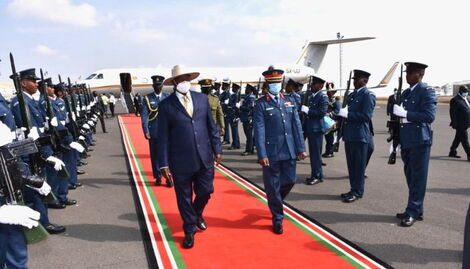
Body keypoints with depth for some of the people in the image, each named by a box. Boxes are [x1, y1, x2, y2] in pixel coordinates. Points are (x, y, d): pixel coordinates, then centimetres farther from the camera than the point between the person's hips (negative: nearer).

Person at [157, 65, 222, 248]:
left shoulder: (202, 98, 5)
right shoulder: (166, 105, -5)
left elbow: (211, 126, 9)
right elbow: (163, 137, -5)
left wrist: (217, 149, 7)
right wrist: (164, 164, -7)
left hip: (204, 158, 3)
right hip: (181, 161, -3)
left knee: (205, 192, 10)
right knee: (184, 198, 9)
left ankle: (197, 213, 44)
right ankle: (189, 230, 31)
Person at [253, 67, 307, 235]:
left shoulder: (289, 102, 10)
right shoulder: (261, 105, -5)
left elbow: (297, 126, 9)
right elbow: (259, 131, -10)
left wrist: (301, 148, 5)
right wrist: (262, 155, -16)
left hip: (289, 151, 5)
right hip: (271, 153, -5)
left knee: (290, 181, 12)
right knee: (273, 186, 4)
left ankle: (275, 203, 41)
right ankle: (277, 218, 21)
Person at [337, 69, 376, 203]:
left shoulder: (368, 95, -8)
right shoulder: (351, 95, 17)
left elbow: (367, 116, -17)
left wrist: (348, 114, -19)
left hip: (360, 136, -8)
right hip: (349, 135, 8)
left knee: (359, 166, 0)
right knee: (351, 165, 13)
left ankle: (357, 192, 8)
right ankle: (353, 190, 23)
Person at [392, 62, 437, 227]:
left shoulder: (427, 91, -8)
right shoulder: (405, 93, 16)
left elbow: (429, 116, -18)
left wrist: (405, 114, -23)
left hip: (420, 141, -8)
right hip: (406, 140, 8)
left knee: (418, 177, -2)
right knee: (411, 176, 13)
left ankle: (413, 212, 3)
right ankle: (416, 210, 24)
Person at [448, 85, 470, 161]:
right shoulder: (455, 100, -13)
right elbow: (452, 112, -16)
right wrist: (455, 123, -19)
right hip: (460, 124, -9)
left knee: (458, 138, 16)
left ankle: (452, 152, 27)